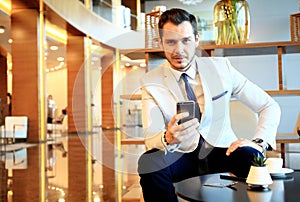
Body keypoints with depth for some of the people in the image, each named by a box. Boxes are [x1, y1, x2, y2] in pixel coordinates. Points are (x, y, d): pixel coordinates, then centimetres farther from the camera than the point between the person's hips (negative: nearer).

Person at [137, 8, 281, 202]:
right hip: (181, 155, 0)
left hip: (220, 150, 0)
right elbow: (151, 137, -15)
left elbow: (270, 106, 2)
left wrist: (259, 142, -15)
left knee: (252, 157, -32)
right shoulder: (151, 82, -5)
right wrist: (168, 138, -39)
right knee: (149, 162, -31)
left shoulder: (221, 67, -3)